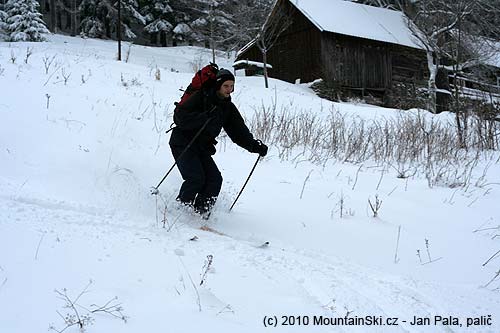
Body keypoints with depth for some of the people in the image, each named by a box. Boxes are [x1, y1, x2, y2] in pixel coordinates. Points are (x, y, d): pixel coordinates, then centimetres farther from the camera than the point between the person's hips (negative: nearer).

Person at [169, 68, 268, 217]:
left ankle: (201, 211, 0)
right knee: (196, 178, -20)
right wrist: (205, 117, -31)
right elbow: (180, 117, -22)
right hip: (183, 144, -7)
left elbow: (239, 132, 3)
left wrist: (256, 146, -11)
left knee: (215, 179, -8)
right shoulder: (201, 97, -13)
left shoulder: (228, 107, 6)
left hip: (202, 148, 7)